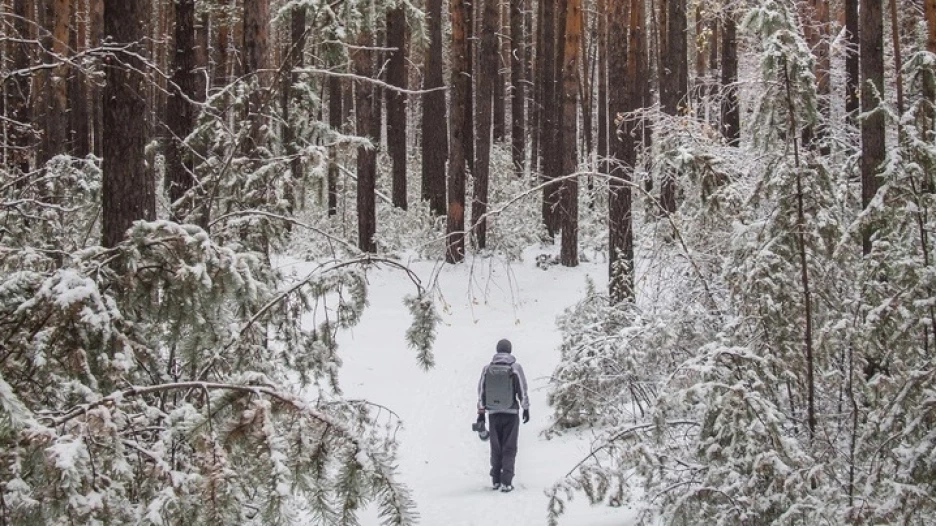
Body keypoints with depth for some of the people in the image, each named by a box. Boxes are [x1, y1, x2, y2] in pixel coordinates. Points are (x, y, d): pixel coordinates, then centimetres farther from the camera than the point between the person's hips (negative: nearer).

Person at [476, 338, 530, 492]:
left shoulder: (487, 368, 1)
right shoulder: (515, 368, -8)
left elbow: (481, 392, 4)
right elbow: (522, 391, -6)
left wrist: (481, 413, 11)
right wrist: (526, 409, 5)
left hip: (493, 413, 2)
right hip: (511, 413, -2)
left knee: (495, 448, 13)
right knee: (509, 449, 3)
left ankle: (496, 480, 15)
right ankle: (506, 482, -4)